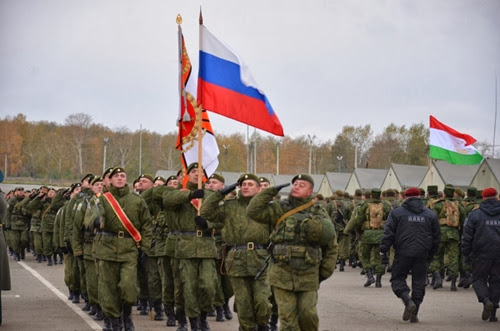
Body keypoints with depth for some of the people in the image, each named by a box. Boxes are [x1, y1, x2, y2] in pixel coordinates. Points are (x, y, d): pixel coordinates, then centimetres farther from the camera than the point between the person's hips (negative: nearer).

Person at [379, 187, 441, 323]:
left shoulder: (396, 212, 1)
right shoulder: (430, 214, 10)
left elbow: (388, 234, -4)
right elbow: (437, 236, 14)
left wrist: (383, 251, 1)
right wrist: (431, 254, 23)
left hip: (403, 253, -2)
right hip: (422, 254, 2)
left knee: (398, 278, 9)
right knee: (419, 283, 8)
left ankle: (408, 301, -16)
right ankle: (414, 314, 9)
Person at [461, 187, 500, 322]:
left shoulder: (475, 215, -1)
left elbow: (466, 237, -1)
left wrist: (467, 254, 7)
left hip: (482, 254, -2)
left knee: (479, 279, 12)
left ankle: (486, 300, -15)